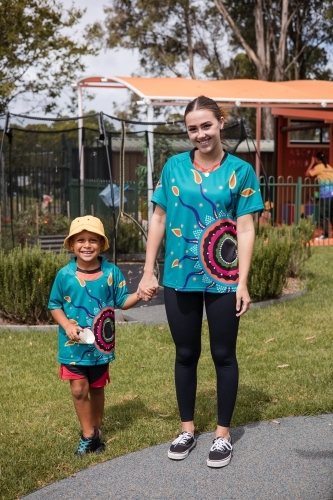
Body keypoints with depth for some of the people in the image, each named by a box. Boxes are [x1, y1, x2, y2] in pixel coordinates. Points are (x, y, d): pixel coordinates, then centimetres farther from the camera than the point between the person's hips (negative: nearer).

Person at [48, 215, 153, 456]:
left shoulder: (112, 272, -7)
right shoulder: (65, 274, -8)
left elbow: (122, 301, -2)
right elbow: (55, 305, 0)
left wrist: (140, 295, -21)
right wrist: (67, 325, -15)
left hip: (101, 343, 1)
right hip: (73, 344, -1)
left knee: (97, 388, 15)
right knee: (79, 389, -1)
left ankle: (96, 431, 33)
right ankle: (88, 435, 15)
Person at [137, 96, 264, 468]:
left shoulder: (240, 171, -2)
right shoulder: (174, 166, 3)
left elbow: (245, 230, -5)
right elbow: (159, 219, 6)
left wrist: (242, 283, -11)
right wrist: (148, 271, 2)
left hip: (223, 280, -2)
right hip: (180, 277, 2)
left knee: (223, 355, 8)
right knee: (185, 354, 12)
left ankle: (223, 434, 23)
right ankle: (187, 429, 28)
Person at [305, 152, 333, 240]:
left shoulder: (319, 167, -4)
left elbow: (307, 174, -1)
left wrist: (312, 163, 7)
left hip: (325, 195, -7)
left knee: (323, 215, -4)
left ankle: (325, 234, -7)